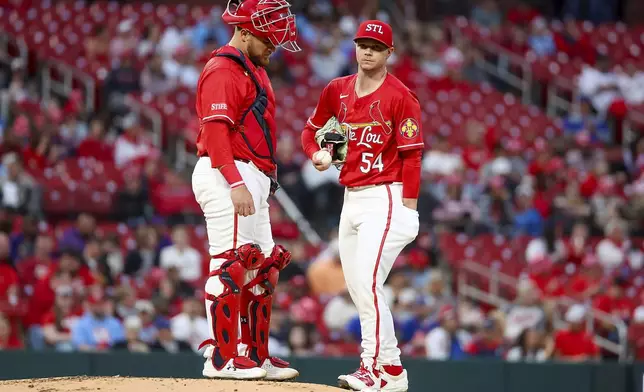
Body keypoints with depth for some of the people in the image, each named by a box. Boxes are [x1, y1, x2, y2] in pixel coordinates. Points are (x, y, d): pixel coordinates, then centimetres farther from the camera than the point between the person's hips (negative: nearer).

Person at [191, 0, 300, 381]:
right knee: (232, 266, -12)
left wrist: (266, 179, 18)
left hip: (252, 179, 11)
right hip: (226, 176, -11)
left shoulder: (256, 71, 21)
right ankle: (222, 357, -10)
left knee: (262, 270, 11)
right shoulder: (222, 71, -11)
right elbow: (215, 130, -20)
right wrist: (236, 183, -27)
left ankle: (257, 356, 16)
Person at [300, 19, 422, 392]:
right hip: (351, 199, 8)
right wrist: (317, 154, 1)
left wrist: (408, 213, -16)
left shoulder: (400, 97, -9)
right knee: (357, 288, 10)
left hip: (385, 198, -8)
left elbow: (411, 156, -11)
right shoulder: (337, 90, 10)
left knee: (368, 283, -19)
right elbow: (312, 129, 24)